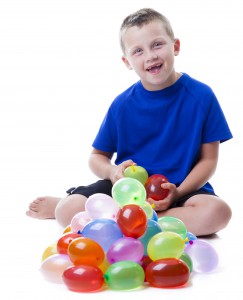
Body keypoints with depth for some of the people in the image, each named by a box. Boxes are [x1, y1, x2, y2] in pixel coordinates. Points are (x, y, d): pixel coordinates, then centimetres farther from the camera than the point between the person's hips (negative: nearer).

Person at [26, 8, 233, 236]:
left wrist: (178, 192, -20)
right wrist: (113, 172, -18)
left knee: (217, 211, -34)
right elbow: (97, 156, 6)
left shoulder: (201, 96, -7)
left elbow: (208, 159, -4)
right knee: (68, 211, -25)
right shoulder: (122, 104, -2)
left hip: (182, 186, 0)